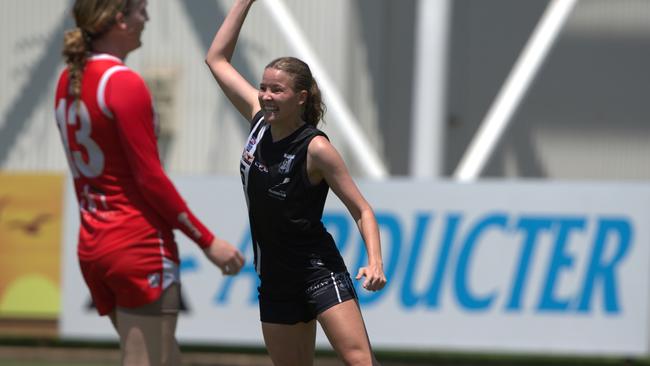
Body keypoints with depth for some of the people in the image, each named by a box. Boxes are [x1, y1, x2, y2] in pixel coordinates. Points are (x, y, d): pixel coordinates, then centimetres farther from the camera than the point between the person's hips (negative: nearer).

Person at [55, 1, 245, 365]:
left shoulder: (68, 81, 11)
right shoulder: (125, 83, -15)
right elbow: (150, 177, -16)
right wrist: (208, 240, -10)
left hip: (91, 247, 9)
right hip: (140, 247, -9)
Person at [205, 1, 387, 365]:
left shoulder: (316, 149, -15)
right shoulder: (260, 120, 2)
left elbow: (362, 211, -11)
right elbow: (217, 59, 10)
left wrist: (375, 263, -26)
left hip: (319, 271, -6)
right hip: (275, 277, 6)